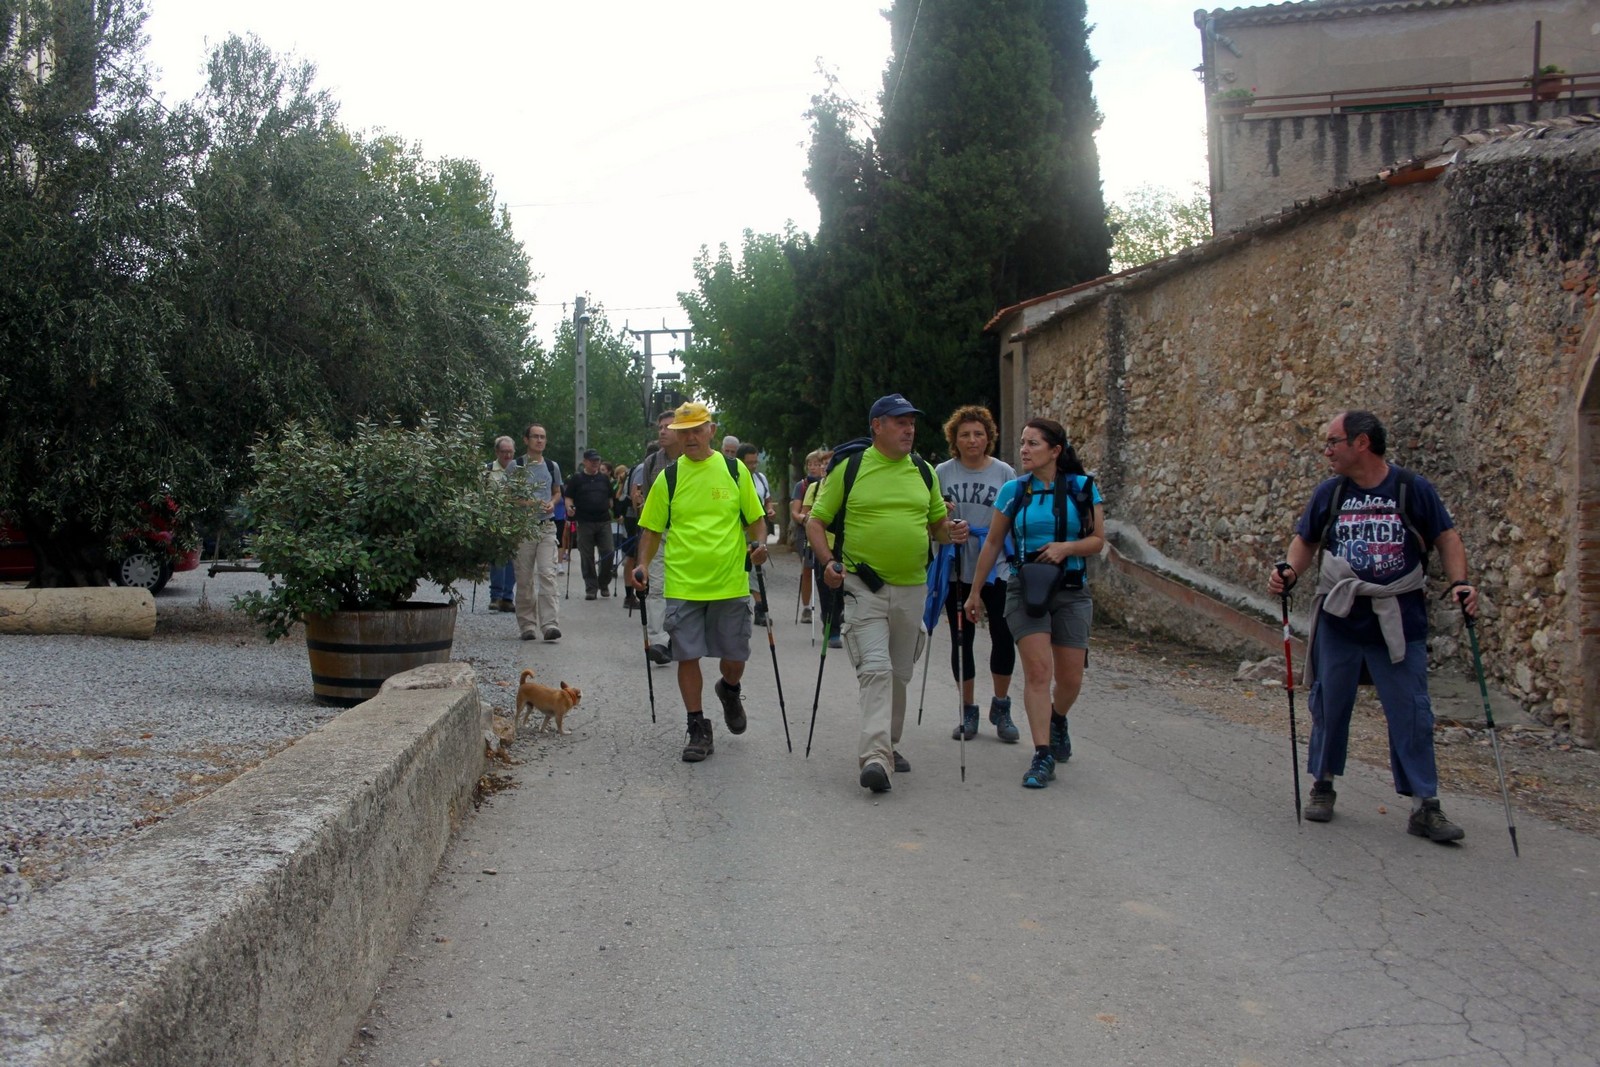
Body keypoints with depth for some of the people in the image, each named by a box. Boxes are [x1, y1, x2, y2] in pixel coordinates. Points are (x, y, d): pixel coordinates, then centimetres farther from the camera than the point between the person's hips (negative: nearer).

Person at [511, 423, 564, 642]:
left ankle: (549, 624, -14)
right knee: (525, 578, 2)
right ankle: (527, 625, 12)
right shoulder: (516, 467, 1)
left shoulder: (552, 466, 12)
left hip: (547, 526, 2)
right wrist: (526, 503, -16)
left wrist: (552, 503, 0)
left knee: (547, 574, -10)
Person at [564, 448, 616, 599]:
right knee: (587, 557, 1)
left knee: (608, 553, -4)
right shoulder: (576, 479, 6)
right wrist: (570, 507, -14)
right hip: (585, 523, -2)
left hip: (604, 521, 2)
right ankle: (591, 588, 9)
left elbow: (610, 498, 20)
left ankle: (604, 584, 15)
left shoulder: (605, 478, 14)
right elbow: (568, 497, 4)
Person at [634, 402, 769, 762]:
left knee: (734, 658, 6)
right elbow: (652, 528, 10)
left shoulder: (735, 470, 3)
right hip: (683, 584, 0)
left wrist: (759, 543, -11)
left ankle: (729, 691, 40)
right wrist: (643, 564, -6)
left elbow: (756, 519, 9)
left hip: (730, 582, 0)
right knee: (688, 656, 0)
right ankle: (699, 730, 13)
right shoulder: (668, 478, 4)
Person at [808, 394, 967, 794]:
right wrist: (829, 561, -14)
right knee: (875, 668, -17)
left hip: (911, 587, 5)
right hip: (863, 585, -4)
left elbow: (936, 523, 18)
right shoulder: (849, 468, -2)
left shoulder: (924, 471, 10)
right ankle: (875, 757, -22)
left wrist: (950, 532, -5)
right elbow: (815, 522, 1)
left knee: (899, 673, 14)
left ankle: (888, 745, 31)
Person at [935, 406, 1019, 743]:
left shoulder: (1004, 472, 0)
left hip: (996, 569, -1)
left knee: (1003, 637, -6)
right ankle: (968, 712, 20)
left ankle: (1001, 708, 13)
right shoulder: (943, 472, 3)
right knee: (961, 639, 7)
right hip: (956, 569, 1)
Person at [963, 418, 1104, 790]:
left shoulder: (1083, 488, 1)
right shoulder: (1014, 491, 2)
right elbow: (993, 543, 10)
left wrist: (1066, 547, -17)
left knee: (1070, 678, 5)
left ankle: (1057, 721, 38)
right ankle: (1043, 755, -10)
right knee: (1037, 670, -14)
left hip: (1071, 592, 1)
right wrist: (975, 591, 11)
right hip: (1024, 590, -1)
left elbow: (1097, 541, 3)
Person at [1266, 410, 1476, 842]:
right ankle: (1322, 785, 28)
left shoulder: (1413, 489, -3)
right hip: (1339, 620, 2)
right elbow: (1305, 539, 12)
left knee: (1411, 713, -1)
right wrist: (1290, 572, -7)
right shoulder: (1329, 493, 4)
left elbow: (1446, 538, 2)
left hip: (1399, 623, -2)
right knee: (1329, 705, 10)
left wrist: (1459, 582, -13)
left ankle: (1425, 806, 5)